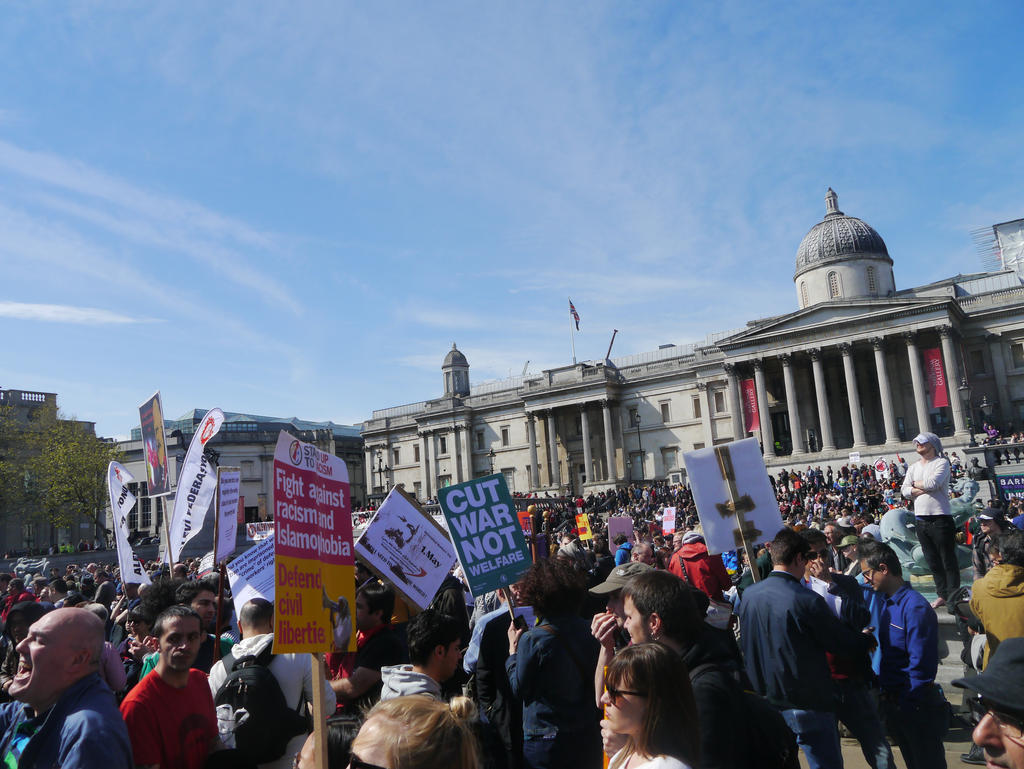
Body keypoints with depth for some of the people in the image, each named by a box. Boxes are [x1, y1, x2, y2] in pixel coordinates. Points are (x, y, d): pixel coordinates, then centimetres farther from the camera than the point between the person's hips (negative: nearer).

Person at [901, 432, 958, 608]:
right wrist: (922, 489, -11)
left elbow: (933, 482, -19)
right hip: (921, 519, 6)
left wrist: (916, 484, -2)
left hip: (940, 519, -6)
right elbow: (905, 490, 4)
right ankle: (942, 595, 21)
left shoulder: (942, 462, -3)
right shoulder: (913, 467, 15)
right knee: (932, 561, 12)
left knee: (948, 560, -1)